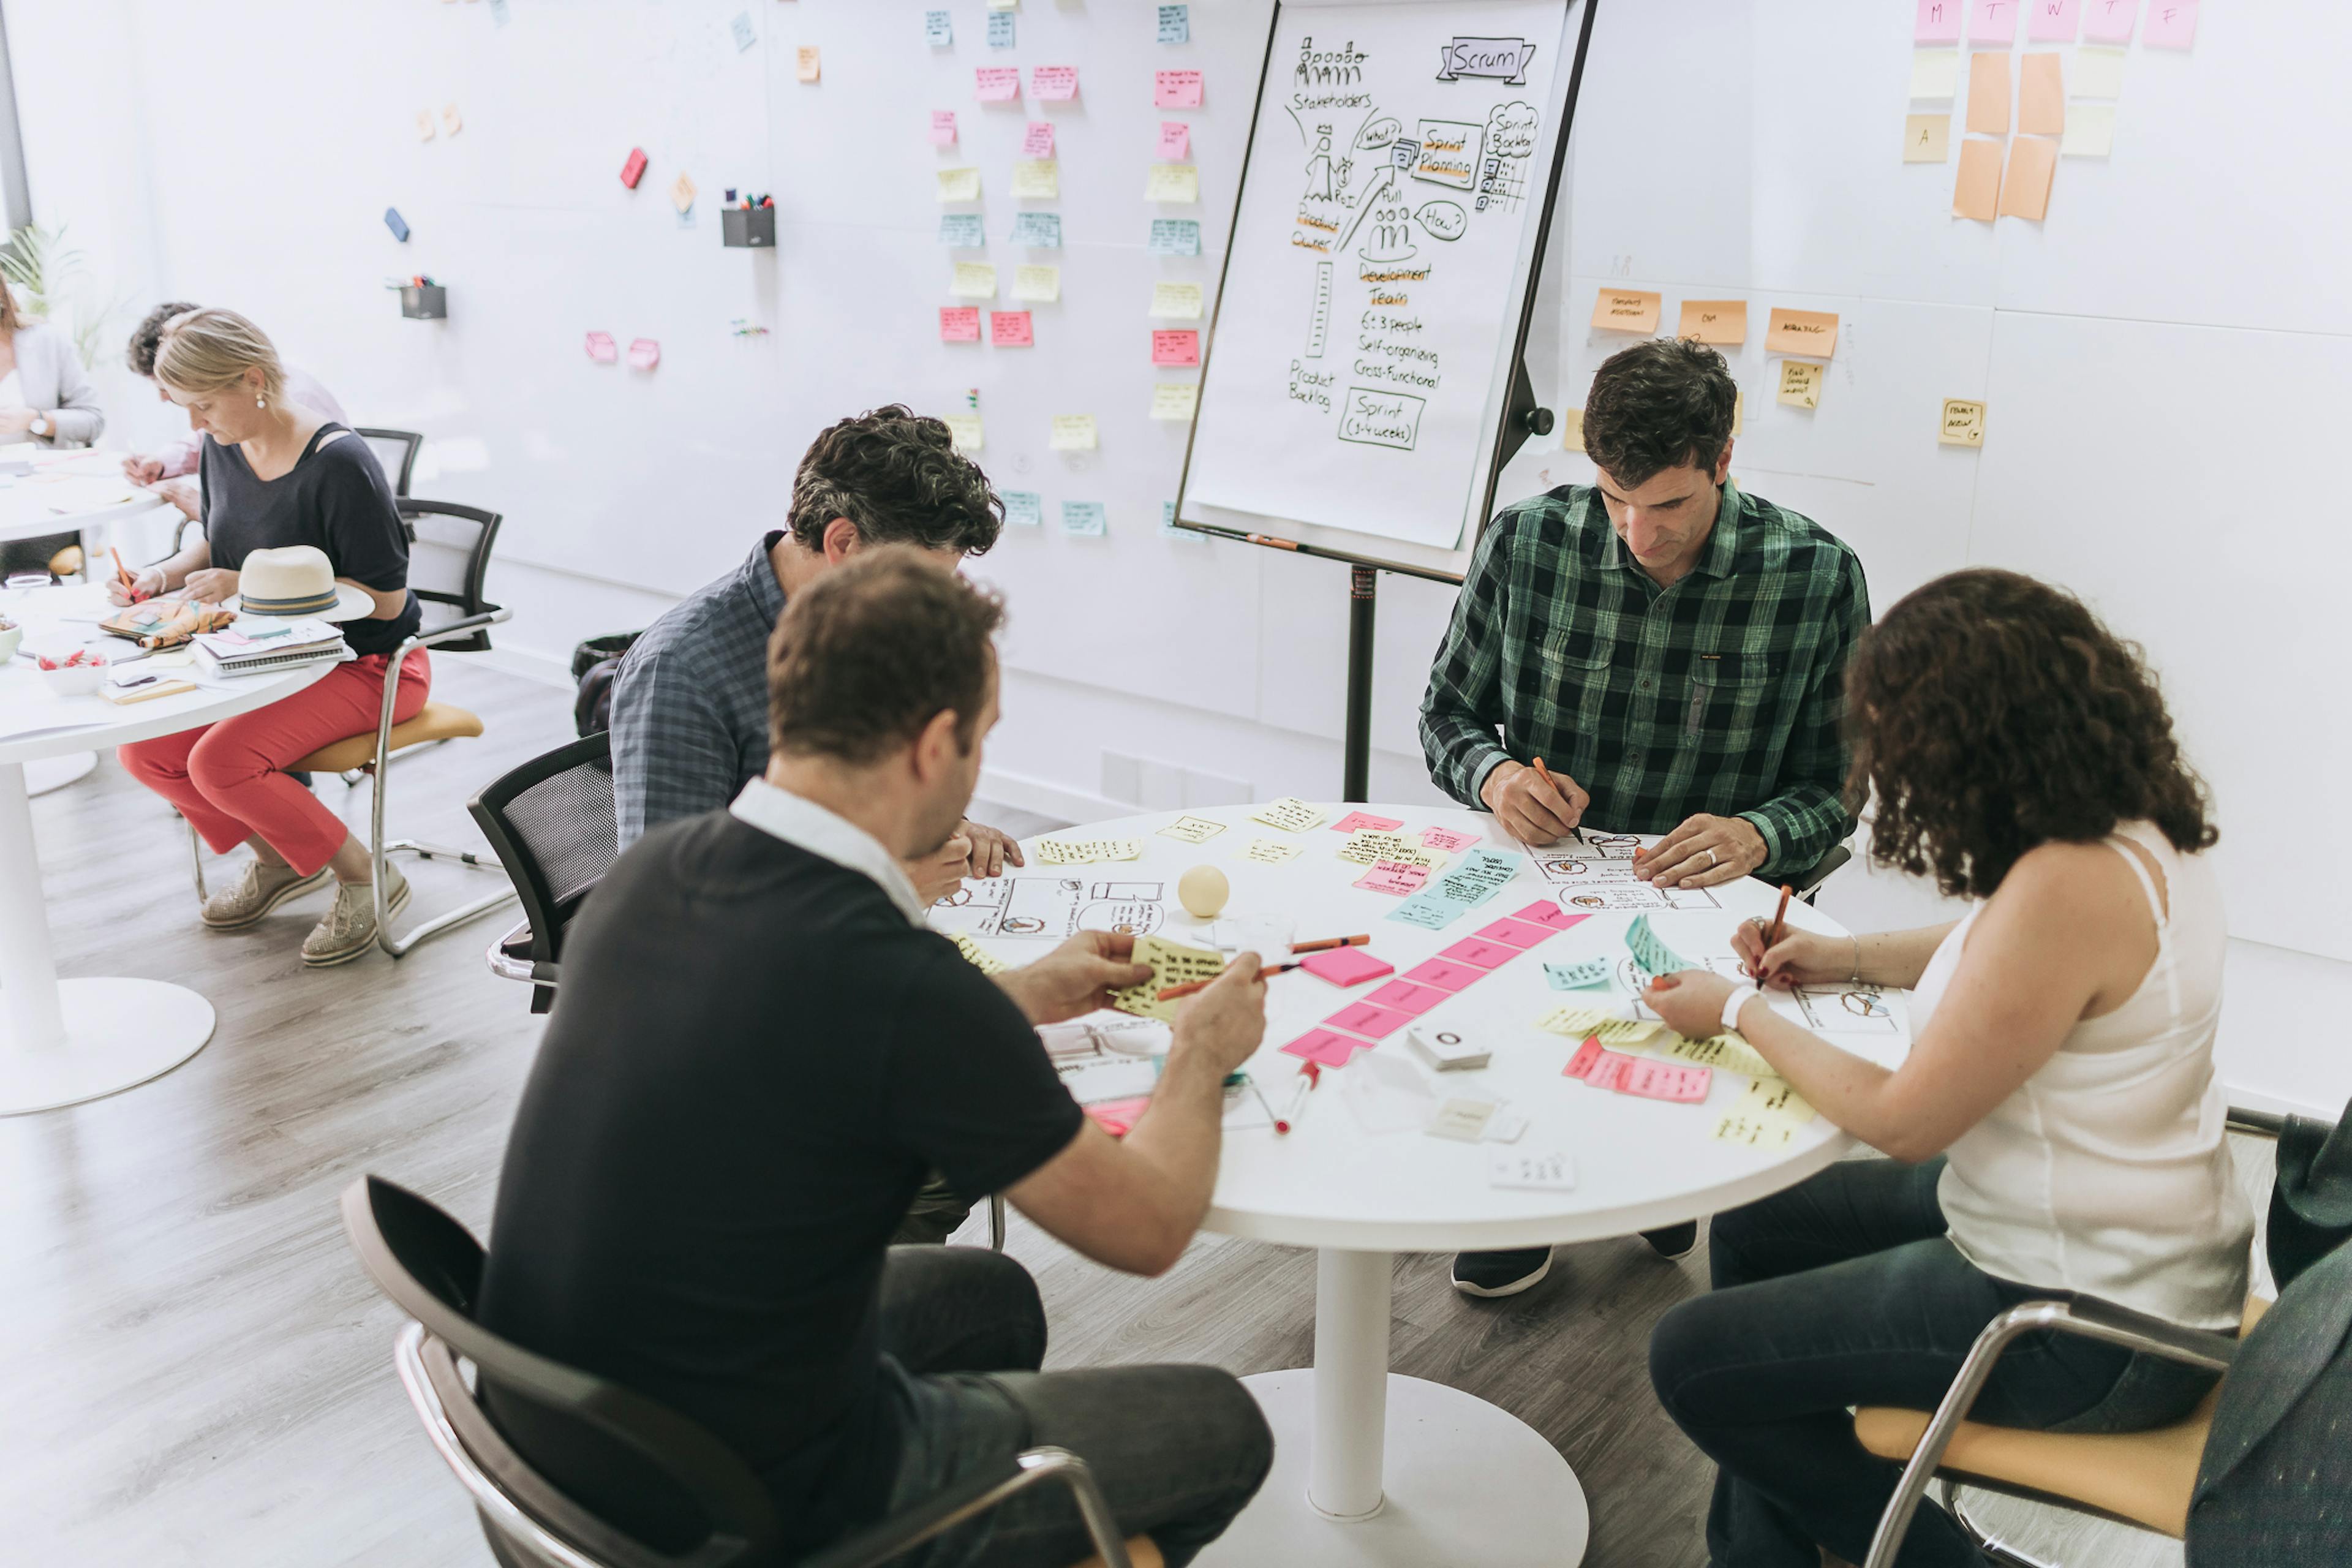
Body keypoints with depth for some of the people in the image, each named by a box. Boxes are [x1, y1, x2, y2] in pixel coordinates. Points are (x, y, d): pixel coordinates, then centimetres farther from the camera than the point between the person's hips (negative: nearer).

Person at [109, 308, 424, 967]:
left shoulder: (337, 462, -23)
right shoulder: (224, 448, 2)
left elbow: (387, 599, -23)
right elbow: (218, 544, 21)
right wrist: (164, 573, -2)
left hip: (367, 665, -8)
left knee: (221, 761, -25)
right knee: (145, 751, -5)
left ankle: (366, 880, -5)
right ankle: (279, 858, 17)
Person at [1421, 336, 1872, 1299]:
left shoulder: (1818, 577, -5)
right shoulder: (1525, 542, -3)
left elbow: (1836, 784, 2)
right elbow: (1446, 713, 10)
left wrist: (1757, 835, -20)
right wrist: (1495, 775, -13)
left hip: (1706, 898, -1)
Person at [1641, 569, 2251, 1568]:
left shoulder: (2067, 887, -32)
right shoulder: (2133, 820, -3)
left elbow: (1902, 1122, -22)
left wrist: (1741, 1014, -9)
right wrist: (1849, 959, 11)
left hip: (2092, 1326, -10)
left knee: (1694, 1363, -2)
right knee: (1753, 1228, 20)